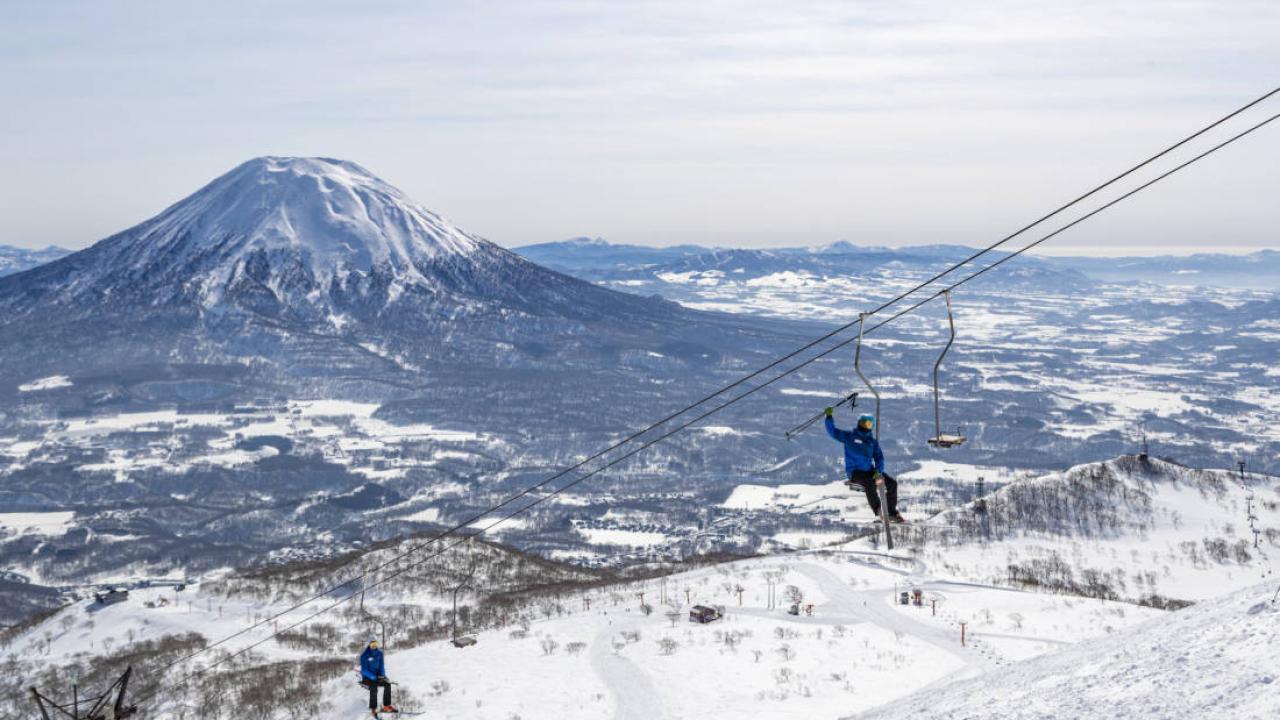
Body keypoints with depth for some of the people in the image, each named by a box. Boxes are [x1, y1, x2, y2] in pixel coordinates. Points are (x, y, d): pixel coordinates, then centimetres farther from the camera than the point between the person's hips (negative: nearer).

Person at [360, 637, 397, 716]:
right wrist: (373, 677, -30)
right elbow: (364, 670, -18)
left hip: (377, 675, 5)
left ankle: (386, 706, -14)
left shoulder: (379, 653, 2)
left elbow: (381, 665, 6)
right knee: (374, 687, -34)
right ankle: (373, 709, -30)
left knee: (387, 684, -21)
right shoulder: (364, 655, -14)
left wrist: (382, 675, -12)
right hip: (367, 677, -5)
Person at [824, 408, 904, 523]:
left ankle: (892, 512, 4)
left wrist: (878, 472, -8)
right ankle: (878, 511, -28)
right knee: (869, 483, -35)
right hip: (854, 471, -6)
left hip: (869, 471, 6)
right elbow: (832, 431, -3)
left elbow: (879, 457, 10)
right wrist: (829, 416, -16)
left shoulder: (873, 441, 14)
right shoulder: (849, 436, 2)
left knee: (892, 483, -5)